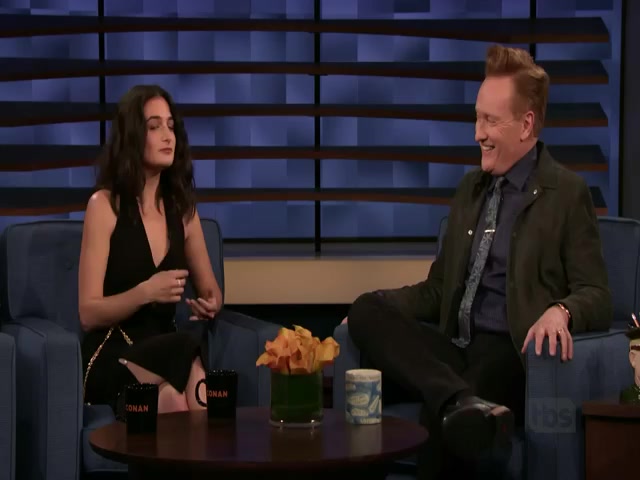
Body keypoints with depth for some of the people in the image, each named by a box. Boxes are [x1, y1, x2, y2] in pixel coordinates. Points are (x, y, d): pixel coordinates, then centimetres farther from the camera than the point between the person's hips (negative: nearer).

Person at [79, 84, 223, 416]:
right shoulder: (104, 204, -4)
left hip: (165, 351, 3)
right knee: (187, 351, -33)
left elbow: (210, 290, 23)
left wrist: (211, 304, -1)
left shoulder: (182, 208, 10)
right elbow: (88, 314, -7)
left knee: (173, 399, -33)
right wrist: (144, 292, -23)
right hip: (111, 359, -3)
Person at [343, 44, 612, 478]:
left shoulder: (567, 193, 0)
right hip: (455, 349, 8)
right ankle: (462, 402, -42)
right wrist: (375, 308, 4)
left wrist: (560, 311, -28)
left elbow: (597, 297, -4)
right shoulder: (471, 188, 20)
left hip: (509, 356, -8)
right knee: (367, 310, -24)